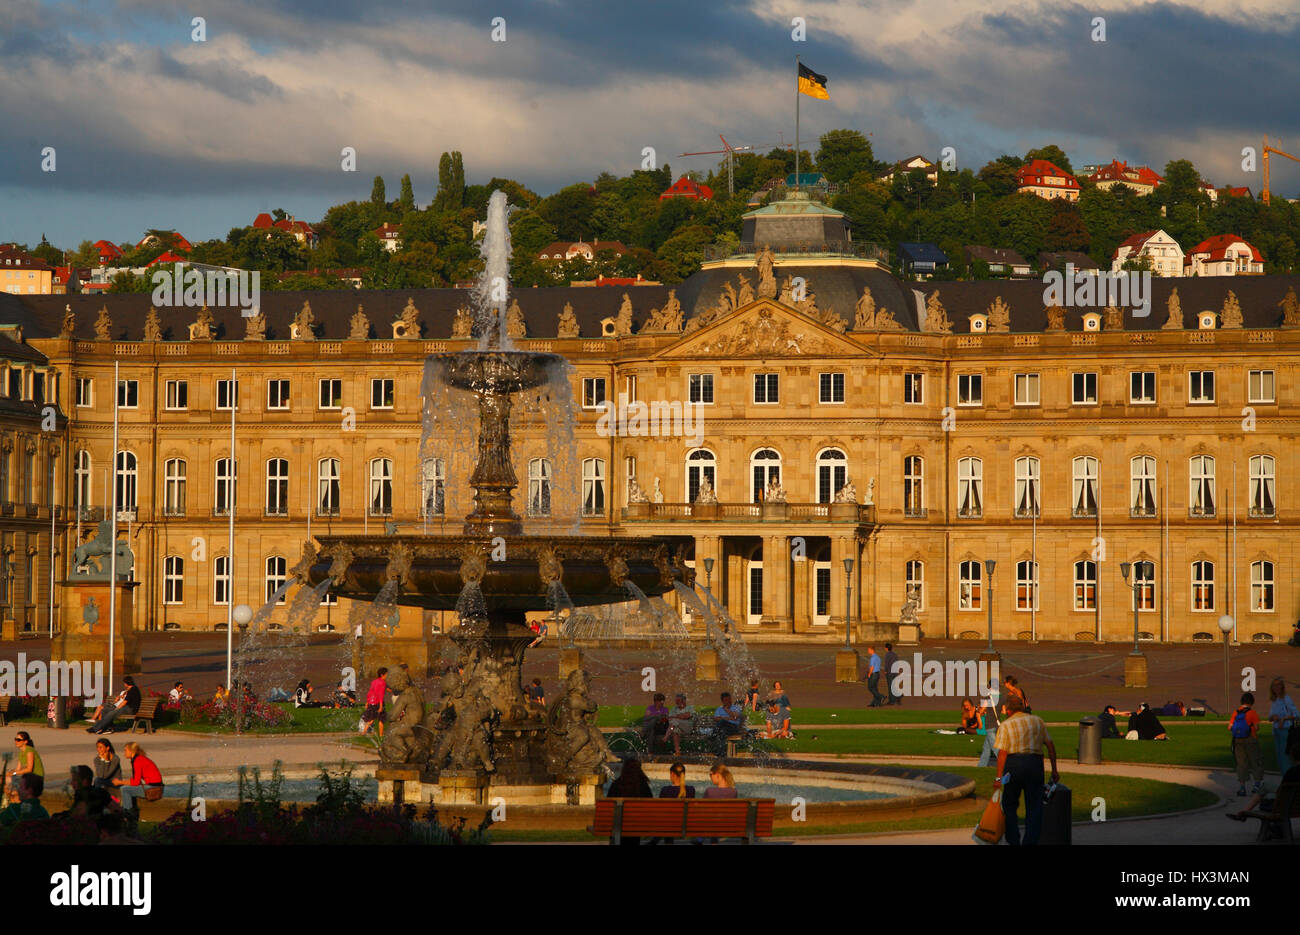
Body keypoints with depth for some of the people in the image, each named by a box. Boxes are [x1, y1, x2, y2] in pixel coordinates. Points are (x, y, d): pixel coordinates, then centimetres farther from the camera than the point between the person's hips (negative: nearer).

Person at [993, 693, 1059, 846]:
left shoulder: (1006, 725, 1)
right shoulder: (1037, 721, 11)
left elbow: (1002, 753, -7)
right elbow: (1050, 745, 10)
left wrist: (999, 777, -7)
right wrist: (1054, 769, 15)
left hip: (1013, 764, -2)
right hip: (1035, 763, 2)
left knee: (1009, 805, 13)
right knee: (1034, 808, 6)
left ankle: (1013, 840, 10)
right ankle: (1030, 841, -1)